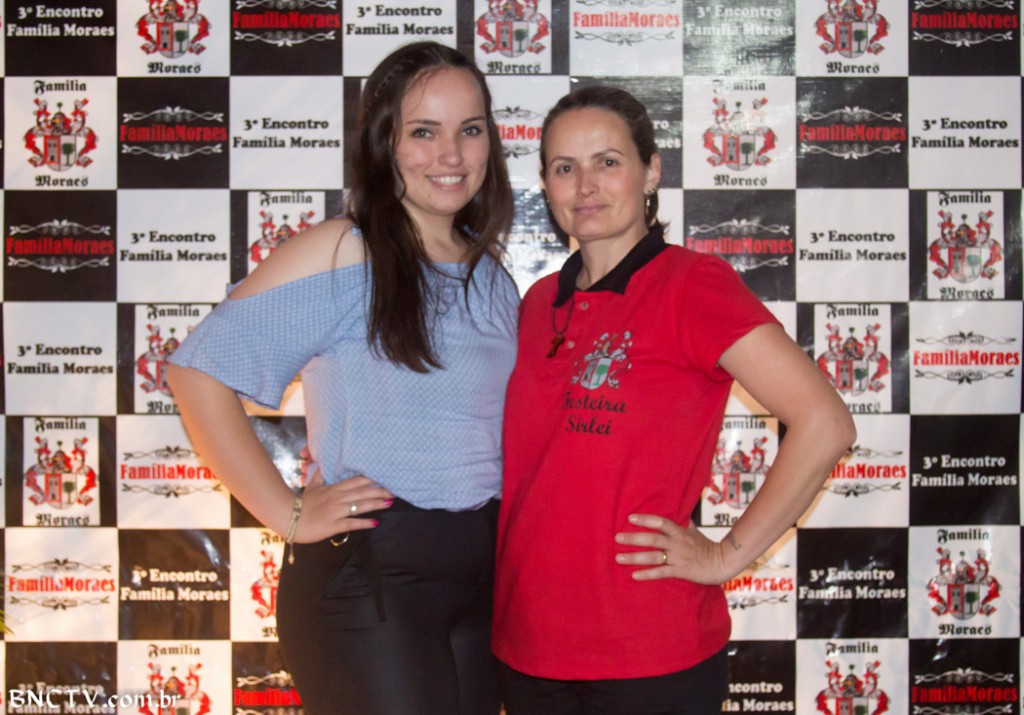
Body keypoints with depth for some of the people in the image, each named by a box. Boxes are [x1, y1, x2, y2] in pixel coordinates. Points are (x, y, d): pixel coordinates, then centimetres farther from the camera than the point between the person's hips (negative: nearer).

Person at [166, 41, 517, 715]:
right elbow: (200, 370, -15)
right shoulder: (341, 254, -10)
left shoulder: (491, 275, 12)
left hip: (482, 576, 7)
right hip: (367, 577, -7)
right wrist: (290, 516, -14)